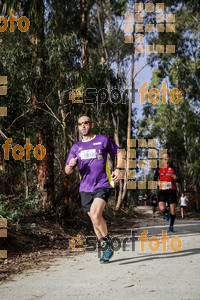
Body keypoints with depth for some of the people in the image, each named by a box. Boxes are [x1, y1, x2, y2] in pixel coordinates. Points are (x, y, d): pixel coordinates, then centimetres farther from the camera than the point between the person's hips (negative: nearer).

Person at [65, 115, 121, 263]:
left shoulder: (103, 140, 5)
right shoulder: (76, 147, 13)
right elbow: (67, 171, 13)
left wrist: (118, 169, -2)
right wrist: (71, 165, -11)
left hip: (103, 185, -4)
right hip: (85, 189, 4)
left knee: (96, 215, -23)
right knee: (94, 220, 8)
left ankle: (108, 240, 1)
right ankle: (106, 248, 24)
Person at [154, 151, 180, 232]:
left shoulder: (173, 168, 6)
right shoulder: (159, 169, 8)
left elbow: (178, 181, 7)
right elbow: (155, 178, 18)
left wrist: (176, 178, -16)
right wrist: (158, 182, -4)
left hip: (171, 191, 0)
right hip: (162, 191, 0)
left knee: (173, 210, -4)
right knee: (162, 209, -19)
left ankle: (171, 226, 14)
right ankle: (166, 212, 17)